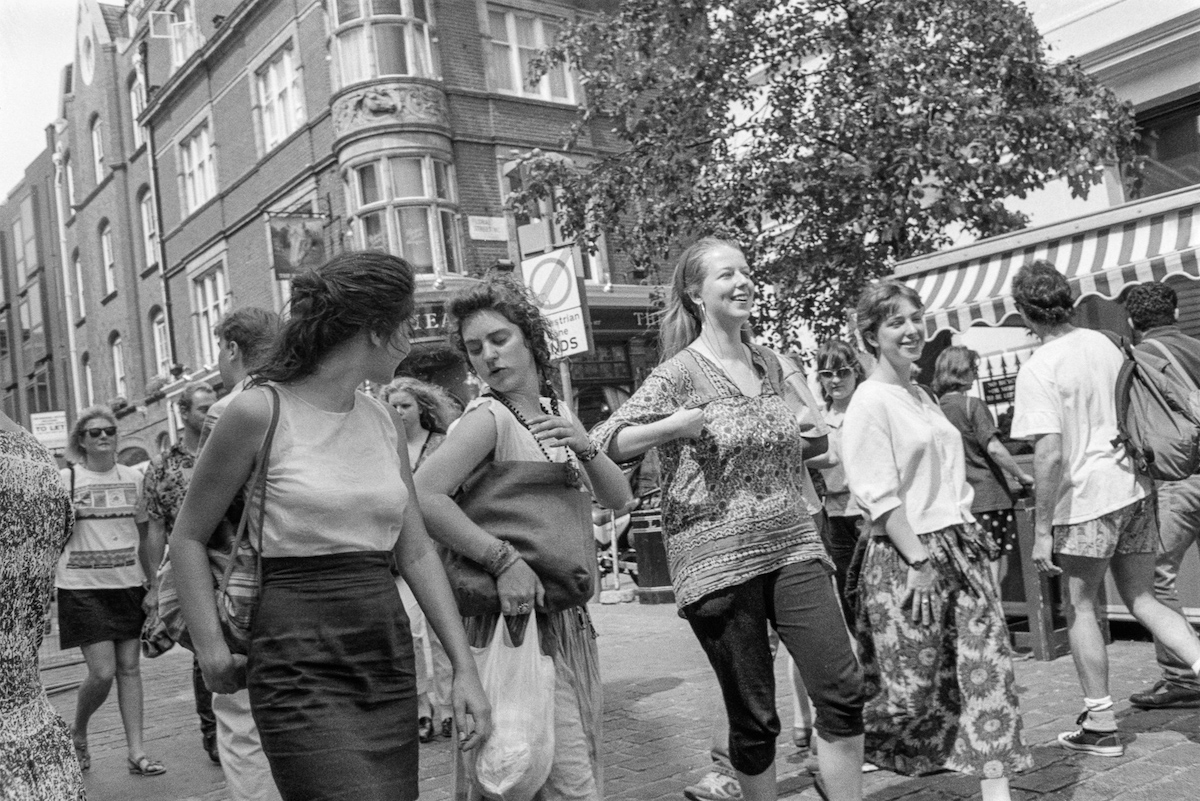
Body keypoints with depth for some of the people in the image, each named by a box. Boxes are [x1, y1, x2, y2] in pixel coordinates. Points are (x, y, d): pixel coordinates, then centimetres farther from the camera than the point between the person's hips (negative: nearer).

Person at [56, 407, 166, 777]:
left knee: (129, 667, 5)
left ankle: (136, 752, 11)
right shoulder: (66, 479, -2)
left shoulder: (133, 477, 8)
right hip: (82, 587, -3)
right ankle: (77, 733, 22)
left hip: (128, 583, 3)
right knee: (102, 671, -7)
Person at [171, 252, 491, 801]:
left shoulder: (385, 422, 9)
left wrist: (465, 668, 5)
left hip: (389, 661, 6)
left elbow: (416, 552, 10)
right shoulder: (260, 411, -8)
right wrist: (211, 649, -7)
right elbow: (188, 536, 1)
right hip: (301, 668, -6)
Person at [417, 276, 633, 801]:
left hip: (570, 618, 8)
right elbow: (423, 497, -28)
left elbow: (618, 500, 9)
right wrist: (504, 560, -29)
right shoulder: (488, 418, -12)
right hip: (521, 617, -8)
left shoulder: (556, 415, 11)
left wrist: (584, 447, -8)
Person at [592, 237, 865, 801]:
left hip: (792, 547, 5)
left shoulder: (769, 364, 12)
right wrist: (673, 426, -25)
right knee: (754, 719, 4)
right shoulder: (680, 372, -6)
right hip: (718, 559, -5)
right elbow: (603, 445, -12)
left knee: (843, 691, -3)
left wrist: (809, 440, 7)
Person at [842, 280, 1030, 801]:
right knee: (912, 689, -1)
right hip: (907, 557, -8)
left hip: (960, 547, 8)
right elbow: (880, 496, -16)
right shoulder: (870, 401, -10)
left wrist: (970, 538, 14)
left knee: (990, 669, 0)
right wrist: (920, 561, -19)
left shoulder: (922, 396, 17)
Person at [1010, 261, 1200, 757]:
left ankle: (1100, 725, 14)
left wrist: (1042, 530, -15)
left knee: (1080, 607, 8)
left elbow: (1050, 455, -20)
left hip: (1086, 498, -6)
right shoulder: (1105, 344, 7)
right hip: (1134, 488, 7)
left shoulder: (1038, 368, -15)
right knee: (1143, 601, 16)